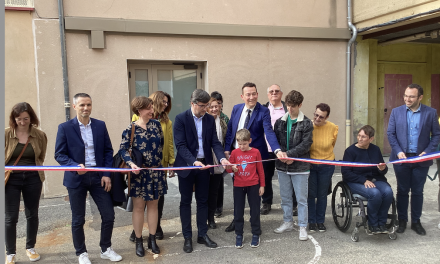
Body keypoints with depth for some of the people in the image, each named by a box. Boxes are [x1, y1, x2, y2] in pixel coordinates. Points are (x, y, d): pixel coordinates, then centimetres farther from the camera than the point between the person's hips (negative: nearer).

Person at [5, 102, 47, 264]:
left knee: (32, 214, 13)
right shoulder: (6, 134, -7)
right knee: (10, 217, 3)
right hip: (11, 179, -2)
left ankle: (30, 247, 31)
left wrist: (35, 168, -3)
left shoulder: (40, 135, -2)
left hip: (33, 179, 2)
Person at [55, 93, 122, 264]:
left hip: (98, 176, 3)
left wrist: (107, 174, -3)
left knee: (109, 215, 5)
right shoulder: (65, 127, -4)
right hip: (76, 178, -2)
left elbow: (108, 151, 6)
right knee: (78, 219, 9)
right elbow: (59, 155, -6)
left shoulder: (100, 125, 3)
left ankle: (106, 249, 25)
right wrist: (75, 166, -23)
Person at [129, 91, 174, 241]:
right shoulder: (138, 117, 1)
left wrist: (171, 163, -1)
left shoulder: (167, 122, 7)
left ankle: (157, 227, 24)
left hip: (160, 164, 2)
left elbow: (170, 144, 6)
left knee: (159, 196, 10)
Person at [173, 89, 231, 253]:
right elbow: (180, 145, -18)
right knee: (186, 201, 7)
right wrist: (194, 161, -31)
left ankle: (202, 235, 24)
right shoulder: (181, 119, -11)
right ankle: (187, 237, 19)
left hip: (204, 164, 4)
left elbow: (215, 142, 0)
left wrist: (222, 158, -18)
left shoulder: (210, 119, 3)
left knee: (203, 201, 12)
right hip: (186, 165, -4)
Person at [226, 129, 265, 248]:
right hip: (238, 186, 2)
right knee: (238, 212, 8)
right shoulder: (235, 152, 1)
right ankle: (239, 235, 21)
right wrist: (232, 168, -16)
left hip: (253, 185, -2)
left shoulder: (255, 152, -4)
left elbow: (260, 170, 3)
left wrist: (262, 185, 4)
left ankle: (256, 235, 20)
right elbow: (229, 168, 7)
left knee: (255, 211, 6)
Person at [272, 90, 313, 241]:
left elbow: (306, 144, -12)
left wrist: (288, 154, -18)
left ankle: (302, 227, 16)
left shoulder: (306, 123, -5)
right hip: (282, 166, 4)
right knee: (285, 197, 15)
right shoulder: (280, 122, 7)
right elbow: (275, 141, 5)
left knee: (301, 199, 4)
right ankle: (287, 222, 31)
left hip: (300, 166, -4)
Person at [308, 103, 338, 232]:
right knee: (311, 194, 5)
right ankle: (311, 221, 20)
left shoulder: (333, 128, -11)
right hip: (309, 164, -1)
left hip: (326, 165, 1)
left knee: (322, 194, 11)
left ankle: (320, 221, 26)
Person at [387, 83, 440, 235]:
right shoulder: (396, 112, 1)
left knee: (417, 192, 9)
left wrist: (427, 152, -11)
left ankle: (416, 222, 23)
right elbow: (390, 133, 1)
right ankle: (402, 221, 22)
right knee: (402, 191, 10)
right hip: (401, 158, 1)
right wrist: (398, 151, -11)